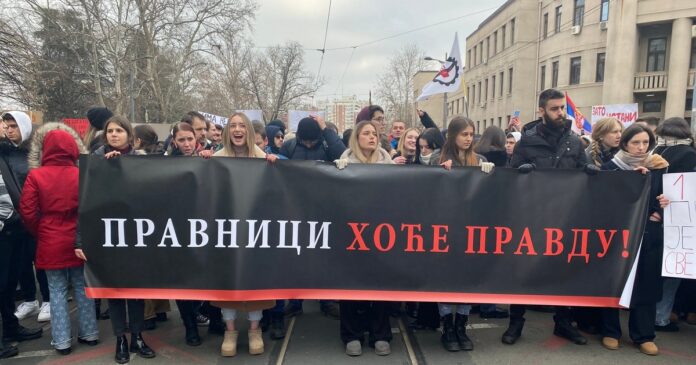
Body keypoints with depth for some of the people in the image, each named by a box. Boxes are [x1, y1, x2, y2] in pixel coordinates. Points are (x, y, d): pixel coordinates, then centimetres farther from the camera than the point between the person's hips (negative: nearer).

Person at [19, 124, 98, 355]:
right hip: (78, 242, 1)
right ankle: (89, 333, 22)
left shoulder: (35, 176, -10)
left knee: (57, 291, 10)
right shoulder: (81, 175, -8)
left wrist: (40, 234, 8)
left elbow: (27, 212, -7)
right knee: (81, 288, 14)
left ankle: (61, 341, 15)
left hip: (50, 244, -1)